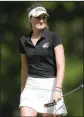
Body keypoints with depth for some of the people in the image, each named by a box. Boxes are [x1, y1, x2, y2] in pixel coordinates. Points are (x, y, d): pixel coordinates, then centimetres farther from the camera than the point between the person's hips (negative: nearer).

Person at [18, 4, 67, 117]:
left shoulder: (53, 37, -6)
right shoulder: (23, 41, 7)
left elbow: (61, 65, -13)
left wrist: (58, 89, -25)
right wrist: (22, 90, 24)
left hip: (50, 85, -3)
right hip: (31, 86, 3)